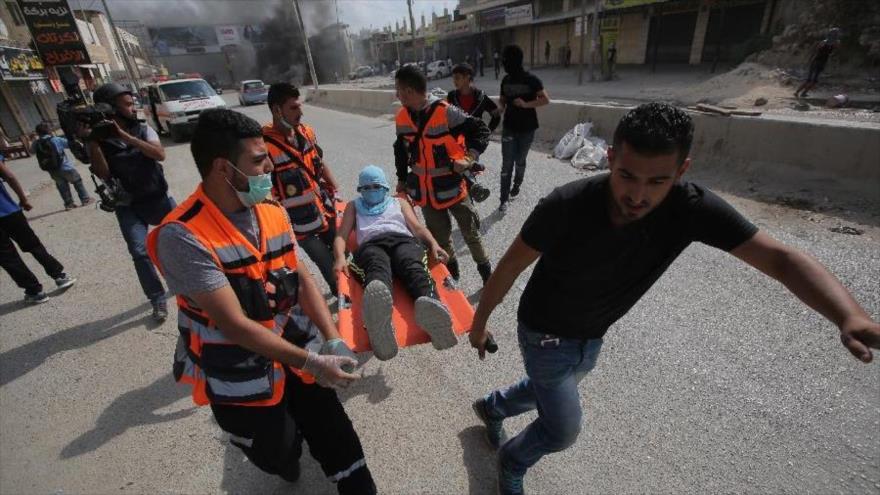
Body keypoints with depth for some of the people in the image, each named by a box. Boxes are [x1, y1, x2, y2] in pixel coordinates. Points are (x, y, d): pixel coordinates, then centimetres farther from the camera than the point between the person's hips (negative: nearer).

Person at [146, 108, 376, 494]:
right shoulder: (182, 237, -25)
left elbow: (301, 278, -4)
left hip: (295, 354, 5)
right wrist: (312, 361, -25)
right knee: (280, 458, 18)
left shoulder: (272, 212, -4)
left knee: (339, 444, 14)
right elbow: (235, 324, -27)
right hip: (242, 380, -4)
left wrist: (333, 340, -15)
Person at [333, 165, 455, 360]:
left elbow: (417, 227, 22)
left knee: (414, 267, -38)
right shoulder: (354, 206, 37)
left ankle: (430, 306, -72)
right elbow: (341, 236, 21)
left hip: (403, 240, 2)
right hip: (371, 245, -1)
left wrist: (433, 244, -1)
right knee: (378, 269, -41)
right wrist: (340, 257, -4)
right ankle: (379, 317, -75)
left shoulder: (399, 202, 38)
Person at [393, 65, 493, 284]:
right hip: (424, 189, 5)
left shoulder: (446, 112, -20)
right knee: (439, 236, 16)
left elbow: (481, 130, -15)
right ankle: (450, 269, 39)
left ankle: (485, 270, 27)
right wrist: (402, 179, 20)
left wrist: (470, 158, -28)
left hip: (452, 185, -5)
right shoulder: (402, 117, 0)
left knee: (470, 231, 7)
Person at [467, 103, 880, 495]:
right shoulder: (565, 206, -33)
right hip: (545, 335, -5)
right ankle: (512, 461, 41)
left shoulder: (691, 207, -23)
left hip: (591, 338, 5)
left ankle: (492, 406, 60)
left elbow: (780, 258, -24)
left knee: (549, 391, 28)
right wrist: (480, 321, -10)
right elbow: (510, 266, -22)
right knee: (562, 430, 5)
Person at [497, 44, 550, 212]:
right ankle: (504, 199, 1)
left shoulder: (531, 79, -9)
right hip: (508, 128, 2)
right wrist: (500, 107, -7)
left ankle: (517, 184, 42)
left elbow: (545, 99, -10)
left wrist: (526, 104, -22)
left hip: (527, 129, -2)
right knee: (507, 164, -3)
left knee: (520, 161, 12)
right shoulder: (506, 80, 4)